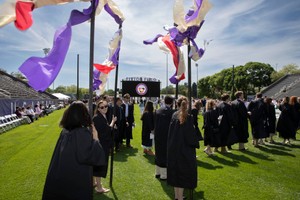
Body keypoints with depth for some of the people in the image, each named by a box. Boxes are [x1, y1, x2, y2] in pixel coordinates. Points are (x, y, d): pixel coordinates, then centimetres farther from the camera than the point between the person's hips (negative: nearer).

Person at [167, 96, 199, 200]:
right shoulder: (188, 117, -17)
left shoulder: (174, 116, -1)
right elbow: (191, 134, -16)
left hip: (173, 149, 6)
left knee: (176, 172, 17)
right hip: (184, 149, -6)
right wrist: (195, 144, 0)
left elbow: (171, 133, 6)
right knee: (183, 172, 6)